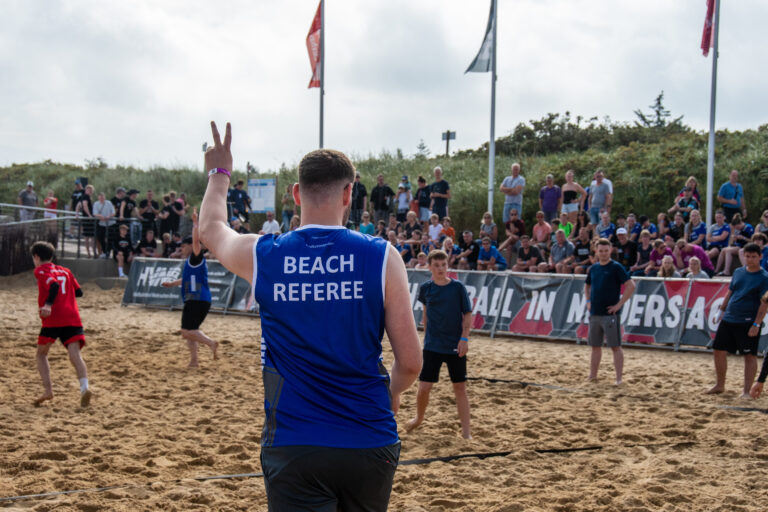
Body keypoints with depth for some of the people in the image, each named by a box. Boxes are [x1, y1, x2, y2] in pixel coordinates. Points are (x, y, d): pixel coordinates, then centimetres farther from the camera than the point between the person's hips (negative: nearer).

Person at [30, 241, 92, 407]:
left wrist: (48, 304, -26)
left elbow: (54, 285, -14)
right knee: (75, 353, -9)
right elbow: (79, 292, 24)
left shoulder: (40, 271, 6)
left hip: (53, 318, -4)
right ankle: (84, 387, -32)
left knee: (41, 353, 14)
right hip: (73, 318, 4)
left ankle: (48, 390, 1)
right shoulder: (65, 271, 23)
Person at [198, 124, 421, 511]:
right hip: (370, 444, 1)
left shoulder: (261, 257, -2)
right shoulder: (381, 257, -6)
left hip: (293, 448, -1)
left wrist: (219, 173, 41)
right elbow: (410, 363, -4)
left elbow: (211, 229, 23)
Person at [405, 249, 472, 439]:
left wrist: (464, 338, -11)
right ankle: (419, 418, 28)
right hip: (432, 346, 1)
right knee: (424, 387, -1)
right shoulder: (426, 288, 0)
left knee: (460, 388, 3)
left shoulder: (458, 287, -5)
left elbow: (468, 315, -1)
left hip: (455, 346, -1)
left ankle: (466, 431, 9)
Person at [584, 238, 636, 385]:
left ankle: (619, 378, -4)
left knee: (615, 346, -5)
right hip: (594, 314, 6)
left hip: (610, 314, -6)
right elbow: (587, 286, 28)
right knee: (595, 346, 13)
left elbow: (631, 286, -13)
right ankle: (593, 375, 21)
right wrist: (588, 301, 13)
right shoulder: (593, 268, 11)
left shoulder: (616, 267, -7)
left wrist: (619, 304, -14)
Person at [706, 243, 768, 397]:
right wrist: (721, 311, 15)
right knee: (719, 351, 8)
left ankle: (746, 391, 1)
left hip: (748, 322, -6)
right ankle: (720, 385, 23)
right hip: (728, 319, 6)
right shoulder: (738, 272, 10)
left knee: (750, 355, -3)